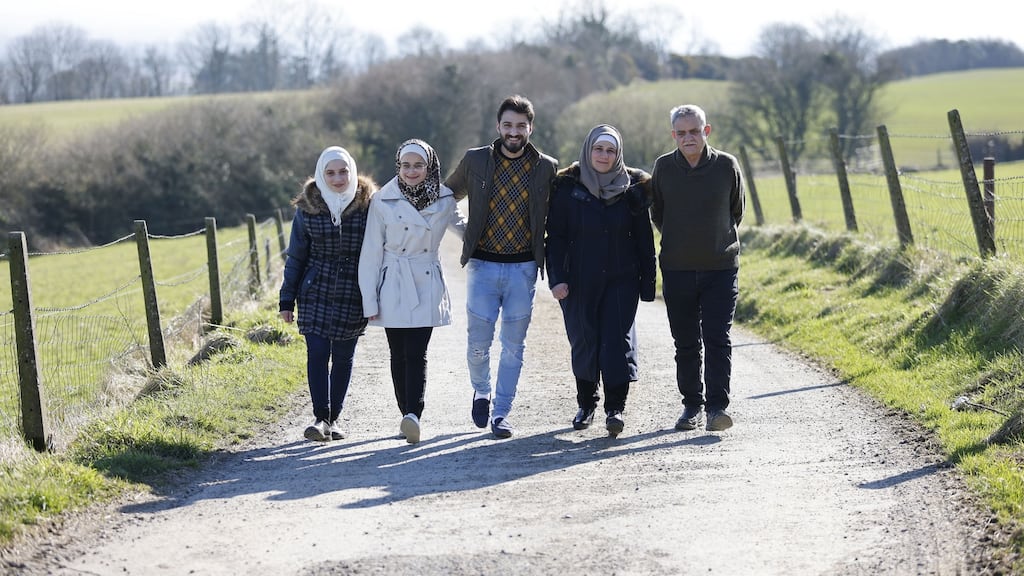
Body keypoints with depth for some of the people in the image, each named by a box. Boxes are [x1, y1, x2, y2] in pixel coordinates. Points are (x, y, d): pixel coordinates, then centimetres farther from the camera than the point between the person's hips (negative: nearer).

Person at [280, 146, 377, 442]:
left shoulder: (368, 205, -3)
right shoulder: (307, 208, 0)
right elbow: (296, 256, 7)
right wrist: (287, 300, 6)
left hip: (353, 295, 0)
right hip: (316, 292, 0)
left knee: (343, 357, 5)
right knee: (317, 354, -9)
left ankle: (333, 418, 16)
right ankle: (321, 418, -6)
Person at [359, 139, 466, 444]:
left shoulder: (444, 199, 1)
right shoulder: (383, 201, -4)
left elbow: (463, 226, 22)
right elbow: (371, 253, -2)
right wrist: (370, 301, -3)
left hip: (426, 287, 0)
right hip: (393, 287, 0)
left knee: (416, 353, -11)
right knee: (399, 354, 5)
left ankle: (413, 415, -23)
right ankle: (408, 414, 15)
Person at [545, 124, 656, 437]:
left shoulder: (632, 188, 4)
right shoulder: (568, 187, 0)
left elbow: (644, 240, 6)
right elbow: (556, 236, 0)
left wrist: (647, 283, 3)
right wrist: (556, 278, -9)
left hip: (621, 280, 0)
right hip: (580, 280, 0)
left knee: (618, 338, -9)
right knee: (584, 341, 6)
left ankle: (615, 408, -9)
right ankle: (586, 404, 22)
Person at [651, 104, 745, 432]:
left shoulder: (727, 166, -3)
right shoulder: (664, 167, -1)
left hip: (721, 267, -1)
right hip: (677, 270, 1)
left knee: (718, 340, -8)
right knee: (686, 343, 8)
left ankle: (718, 406, -8)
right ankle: (692, 405, 17)